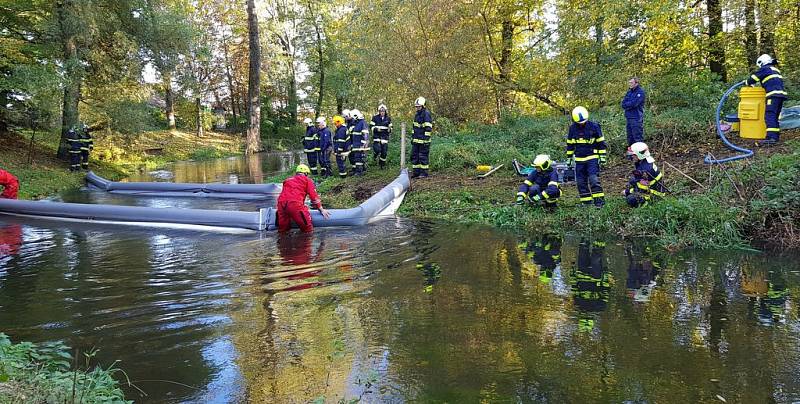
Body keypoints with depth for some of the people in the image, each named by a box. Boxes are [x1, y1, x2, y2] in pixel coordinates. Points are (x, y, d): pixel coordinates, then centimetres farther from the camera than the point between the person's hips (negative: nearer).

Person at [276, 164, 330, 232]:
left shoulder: (288, 180, 31)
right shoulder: (307, 180, 17)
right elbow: (314, 196, 12)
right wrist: (321, 210, 20)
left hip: (281, 202, 5)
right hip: (295, 204, -5)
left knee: (283, 229, 18)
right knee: (308, 229, -1)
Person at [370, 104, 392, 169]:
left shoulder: (388, 119, 8)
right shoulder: (375, 118, 0)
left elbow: (390, 127, 16)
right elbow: (371, 126, 0)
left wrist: (389, 130, -8)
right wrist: (377, 129, -18)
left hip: (385, 137, 2)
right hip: (377, 137, -2)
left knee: (384, 152, 1)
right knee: (377, 149, -20)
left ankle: (382, 164, 18)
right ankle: (375, 155, 17)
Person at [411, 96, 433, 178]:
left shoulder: (426, 114, -12)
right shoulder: (417, 114, 15)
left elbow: (428, 128, -17)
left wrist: (426, 139, -20)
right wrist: (412, 137, 21)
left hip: (423, 140, -9)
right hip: (416, 140, 9)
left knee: (423, 156, -4)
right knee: (414, 156, 10)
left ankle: (424, 173, 4)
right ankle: (416, 172, 16)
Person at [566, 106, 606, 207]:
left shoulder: (594, 127, -6)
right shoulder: (572, 128, 3)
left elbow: (601, 142, 0)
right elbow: (570, 144, 13)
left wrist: (602, 156, -1)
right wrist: (569, 158, 14)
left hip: (592, 158, -4)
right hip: (579, 159, 4)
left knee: (594, 179, -15)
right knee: (581, 181, 4)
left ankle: (599, 200, -9)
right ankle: (586, 202, 12)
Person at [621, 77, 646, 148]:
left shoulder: (640, 92, -7)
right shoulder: (629, 92, 16)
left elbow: (634, 103, -18)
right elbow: (623, 104, 8)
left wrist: (626, 104, -2)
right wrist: (630, 105, -10)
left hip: (636, 118, -8)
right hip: (628, 117, 8)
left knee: (638, 137, -7)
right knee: (630, 136, 14)